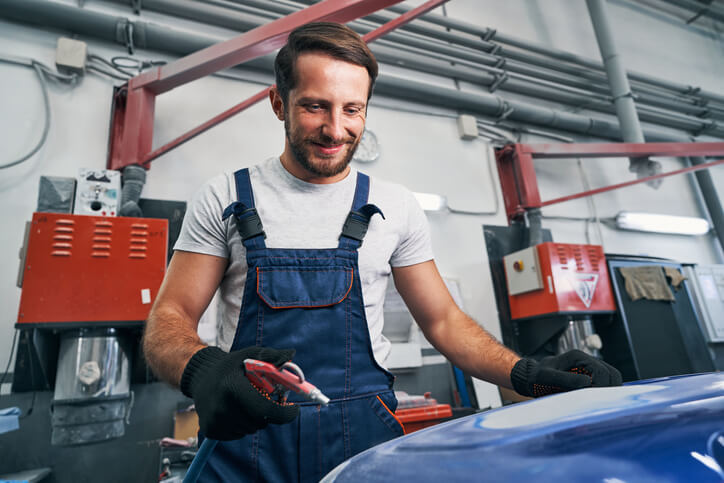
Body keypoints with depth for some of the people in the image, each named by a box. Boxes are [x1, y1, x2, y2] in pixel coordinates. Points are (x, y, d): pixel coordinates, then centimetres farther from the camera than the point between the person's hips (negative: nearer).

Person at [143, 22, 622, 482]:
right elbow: (168, 318, 1)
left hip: (365, 434, 1)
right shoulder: (224, 198, 3)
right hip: (247, 440, 0)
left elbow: (444, 321, 10)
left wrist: (525, 373, -6)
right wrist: (201, 367, -21)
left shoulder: (397, 207, 6)